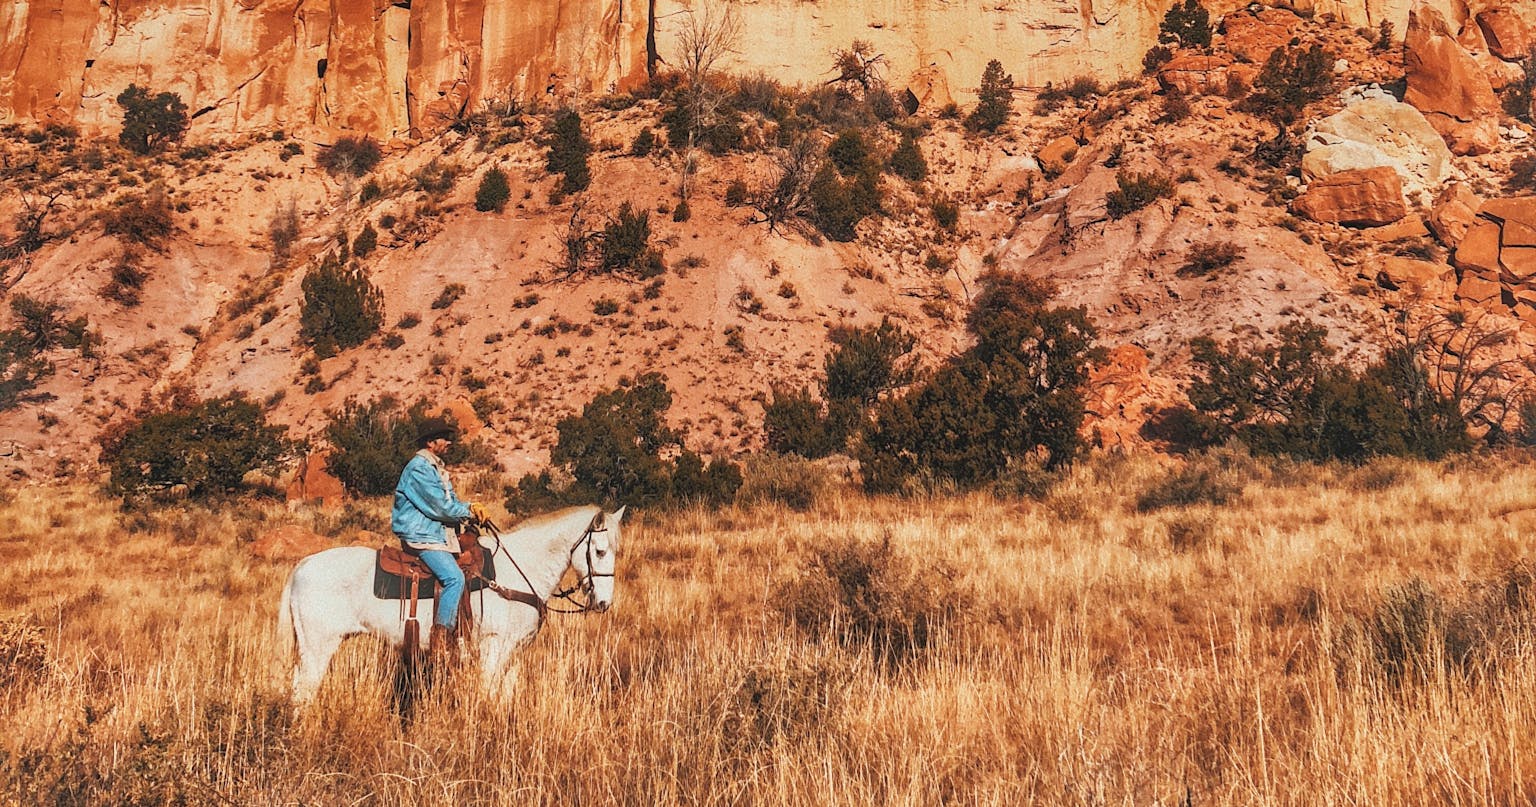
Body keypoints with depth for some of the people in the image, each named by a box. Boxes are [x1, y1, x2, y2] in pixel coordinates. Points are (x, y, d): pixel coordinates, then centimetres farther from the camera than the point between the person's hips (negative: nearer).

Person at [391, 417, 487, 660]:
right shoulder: (419, 468, -14)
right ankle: (440, 641, -22)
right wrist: (470, 511, -5)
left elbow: (451, 501, 19)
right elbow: (440, 507, -18)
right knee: (454, 577, -25)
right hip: (420, 536, -11)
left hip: (438, 534, 11)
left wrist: (470, 506, -2)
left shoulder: (436, 467, 18)